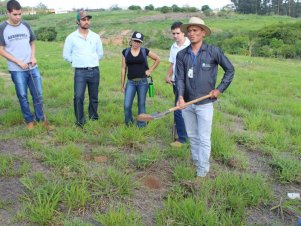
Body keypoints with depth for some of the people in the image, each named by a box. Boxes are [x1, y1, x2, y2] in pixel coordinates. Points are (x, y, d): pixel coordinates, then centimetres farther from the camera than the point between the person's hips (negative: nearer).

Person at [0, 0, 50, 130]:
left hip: (33, 67, 3)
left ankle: (41, 118, 21)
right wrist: (18, 62, -11)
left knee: (38, 95, 6)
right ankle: (29, 120, 20)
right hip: (16, 70, -3)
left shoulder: (26, 25, 5)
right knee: (23, 96, 6)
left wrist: (33, 57, -2)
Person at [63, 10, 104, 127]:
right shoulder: (71, 37, -1)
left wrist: (91, 61, 11)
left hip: (95, 71, 3)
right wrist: (78, 61, 5)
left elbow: (100, 54, 17)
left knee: (94, 97, 11)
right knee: (78, 97, -13)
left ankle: (93, 118, 25)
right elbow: (66, 55, 5)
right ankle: (80, 121, 0)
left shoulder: (95, 37, 7)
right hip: (80, 72, -3)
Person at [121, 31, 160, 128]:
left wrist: (150, 70, 3)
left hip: (143, 82, -1)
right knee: (127, 105, -5)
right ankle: (128, 124, 19)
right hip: (131, 82, 1)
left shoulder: (145, 51, 0)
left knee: (141, 104, 7)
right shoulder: (125, 52, 3)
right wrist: (122, 84, 4)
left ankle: (141, 125, 20)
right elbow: (123, 68, 5)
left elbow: (157, 59, 10)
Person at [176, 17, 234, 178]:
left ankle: (202, 170, 16)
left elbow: (230, 70, 3)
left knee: (204, 139, 2)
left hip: (205, 104, -3)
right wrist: (180, 96, -19)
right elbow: (180, 77, -3)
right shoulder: (182, 55, 1)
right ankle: (195, 162, 36)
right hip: (187, 103, 4)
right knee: (192, 136, 17)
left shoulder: (213, 51, -6)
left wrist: (220, 89, -3)